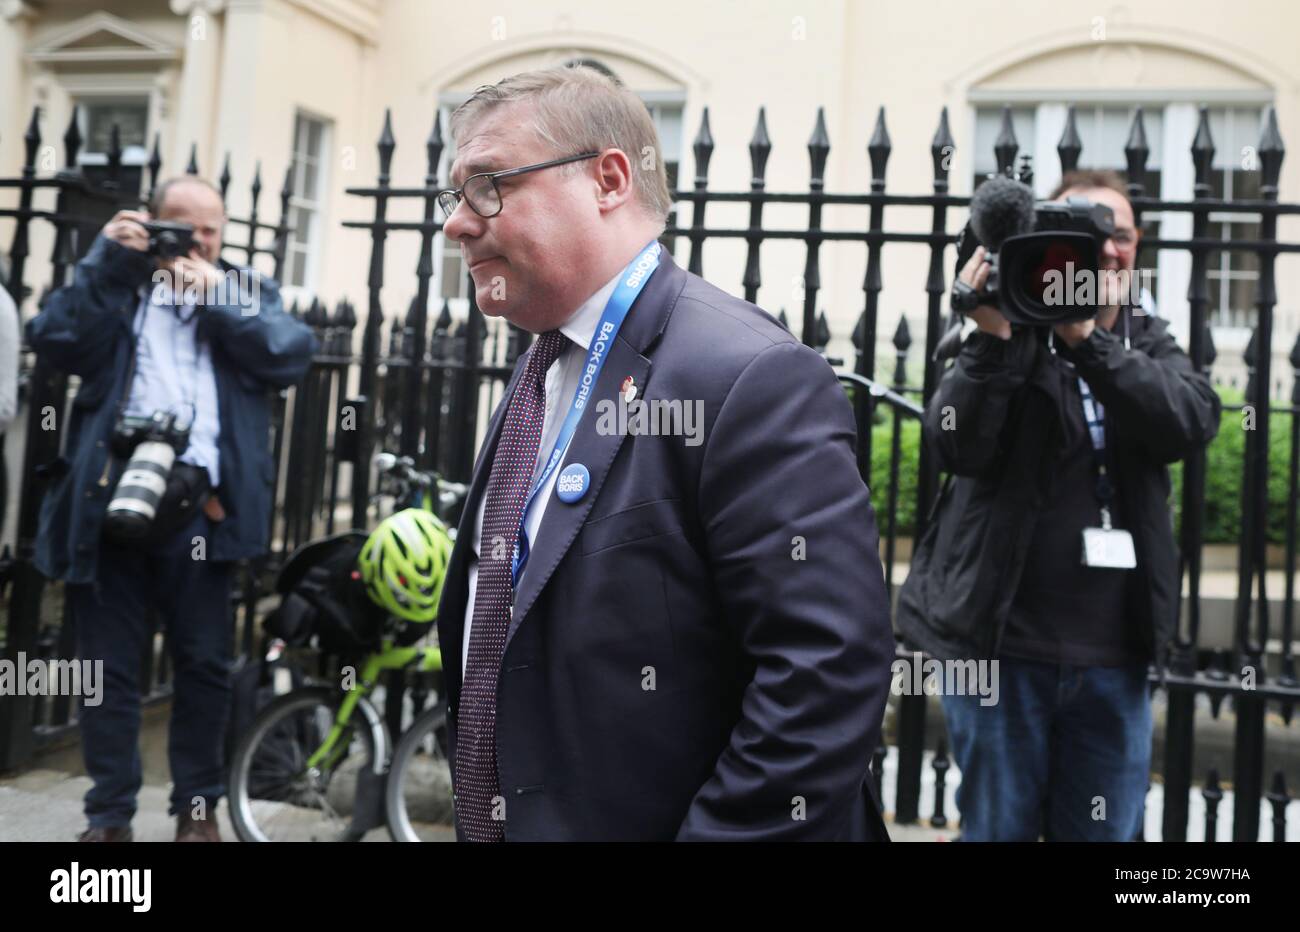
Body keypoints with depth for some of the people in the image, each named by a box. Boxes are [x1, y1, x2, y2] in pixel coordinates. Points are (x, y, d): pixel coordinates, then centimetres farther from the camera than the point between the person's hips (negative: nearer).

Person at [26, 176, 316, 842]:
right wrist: (106, 261, -7)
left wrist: (218, 300, -8)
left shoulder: (247, 290, 16)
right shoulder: (114, 284, 15)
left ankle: (197, 807, 19)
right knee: (110, 665, 5)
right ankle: (109, 815, 15)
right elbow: (54, 342, -2)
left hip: (199, 505, 0)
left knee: (205, 663, 5)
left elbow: (293, 356, -2)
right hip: (112, 498, 0)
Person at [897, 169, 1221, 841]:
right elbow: (958, 447, -17)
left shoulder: (1150, 344, 8)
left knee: (1104, 832, 13)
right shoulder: (1007, 337, -3)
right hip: (1001, 642, -3)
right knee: (998, 827, 8)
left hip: (1115, 657, 4)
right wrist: (993, 337, -27)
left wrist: (1086, 338, -24)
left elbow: (1192, 424, -13)